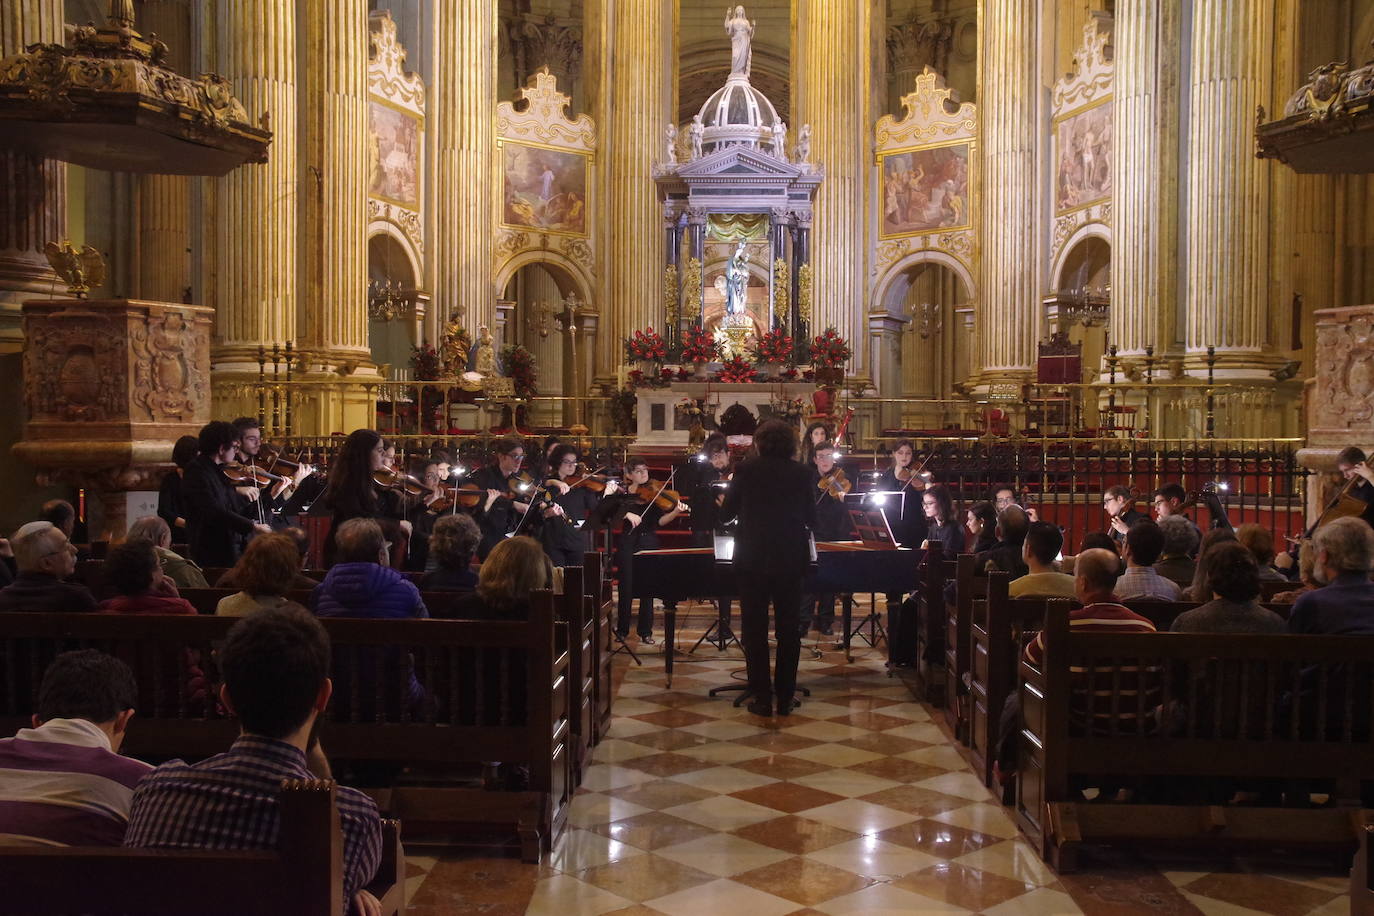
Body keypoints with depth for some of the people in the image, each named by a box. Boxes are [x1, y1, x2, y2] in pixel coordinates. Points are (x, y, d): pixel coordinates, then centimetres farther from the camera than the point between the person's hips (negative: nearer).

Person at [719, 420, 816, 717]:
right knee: (788, 629, 12)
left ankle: (762, 698, 6)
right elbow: (811, 519, 5)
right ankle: (785, 698, 14)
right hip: (791, 559, 2)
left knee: (754, 630, 7)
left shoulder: (746, 470, -4)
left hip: (753, 558, -2)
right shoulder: (801, 473, 0)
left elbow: (726, 514, 0)